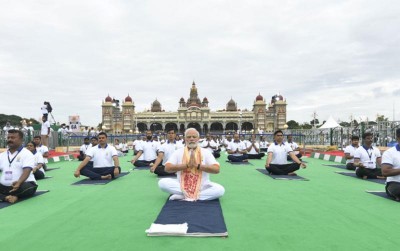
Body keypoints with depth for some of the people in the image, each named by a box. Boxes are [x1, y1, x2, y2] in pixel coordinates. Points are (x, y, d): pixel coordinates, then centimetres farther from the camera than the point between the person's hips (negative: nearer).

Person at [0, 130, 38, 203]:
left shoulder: (27, 153, -3)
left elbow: (27, 171, -17)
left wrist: (19, 182, -36)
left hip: (22, 185, -5)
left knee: (27, 187, -38)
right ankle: (6, 197, -33)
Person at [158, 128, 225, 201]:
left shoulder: (206, 152, 1)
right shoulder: (178, 152, 3)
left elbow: (216, 169, -9)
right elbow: (167, 168, -9)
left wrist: (198, 165, -20)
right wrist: (187, 165, -19)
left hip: (202, 186, 0)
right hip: (181, 185, 1)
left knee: (220, 190, -27)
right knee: (162, 182, -23)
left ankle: (182, 195, -22)